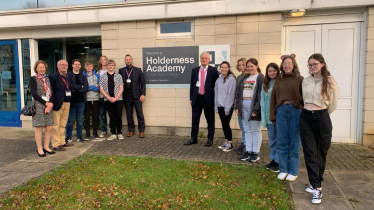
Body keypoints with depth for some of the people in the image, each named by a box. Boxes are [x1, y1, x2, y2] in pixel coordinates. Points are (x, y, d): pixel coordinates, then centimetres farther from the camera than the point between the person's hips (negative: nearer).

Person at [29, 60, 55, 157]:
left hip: (49, 106, 5)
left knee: (49, 127, 4)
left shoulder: (47, 79, 15)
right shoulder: (33, 79, 0)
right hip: (38, 106, -5)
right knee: (39, 127, -2)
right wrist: (46, 103, -12)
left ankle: (46, 147, 16)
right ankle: (39, 149, 7)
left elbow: (51, 93, 9)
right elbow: (34, 94, -10)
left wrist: (50, 104, -7)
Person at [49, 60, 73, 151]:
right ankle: (56, 144, 4)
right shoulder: (53, 77, -6)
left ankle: (62, 142, 25)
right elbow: (51, 91, -12)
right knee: (56, 125, -1)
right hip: (58, 103, -7)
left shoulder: (68, 77, 15)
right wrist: (51, 103, -19)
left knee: (63, 125, 16)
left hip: (67, 104, 7)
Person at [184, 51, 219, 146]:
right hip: (197, 98, 3)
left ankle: (210, 139, 16)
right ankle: (193, 138, 20)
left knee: (210, 120, 5)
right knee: (195, 119, 8)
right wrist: (191, 98, 7)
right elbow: (192, 84, 11)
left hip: (208, 98, -3)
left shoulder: (213, 70, 0)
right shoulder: (194, 70, 10)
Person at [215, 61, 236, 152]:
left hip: (227, 106, -6)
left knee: (226, 124, -3)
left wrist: (227, 108, -15)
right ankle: (226, 142, 23)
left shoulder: (231, 79, -9)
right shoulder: (218, 80, 10)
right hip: (220, 106, 6)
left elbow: (230, 94, -13)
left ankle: (230, 144, 10)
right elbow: (216, 93, 12)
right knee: (223, 124, 11)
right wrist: (216, 106, 9)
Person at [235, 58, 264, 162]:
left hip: (254, 105, -6)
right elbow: (238, 93, 15)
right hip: (243, 105, 7)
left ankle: (255, 153, 11)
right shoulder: (245, 78, 16)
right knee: (247, 130, 11)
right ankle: (248, 151, 19)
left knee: (255, 130, 2)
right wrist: (237, 106, 6)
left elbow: (261, 94, -14)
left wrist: (256, 109, -19)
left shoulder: (260, 78, -6)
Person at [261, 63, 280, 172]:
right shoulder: (265, 85, 9)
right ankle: (273, 159, 27)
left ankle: (278, 161, 13)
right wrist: (263, 117, 3)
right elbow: (262, 101, 8)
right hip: (269, 116, 5)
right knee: (272, 138, 14)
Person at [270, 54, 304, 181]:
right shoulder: (279, 81, 11)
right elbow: (273, 98, 10)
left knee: (294, 143, 5)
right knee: (281, 142, 8)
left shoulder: (300, 80, -1)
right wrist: (273, 116, 6)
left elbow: (304, 97, -5)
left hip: (295, 111, -3)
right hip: (281, 111, 4)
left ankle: (293, 171, 18)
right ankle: (283, 170, 21)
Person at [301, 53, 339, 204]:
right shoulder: (306, 81, 8)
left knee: (320, 153, 8)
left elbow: (333, 104, 2)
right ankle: (317, 188, 4)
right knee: (310, 153, -1)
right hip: (306, 118, 3)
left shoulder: (329, 81, -4)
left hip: (322, 118, -3)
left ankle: (316, 183, 24)